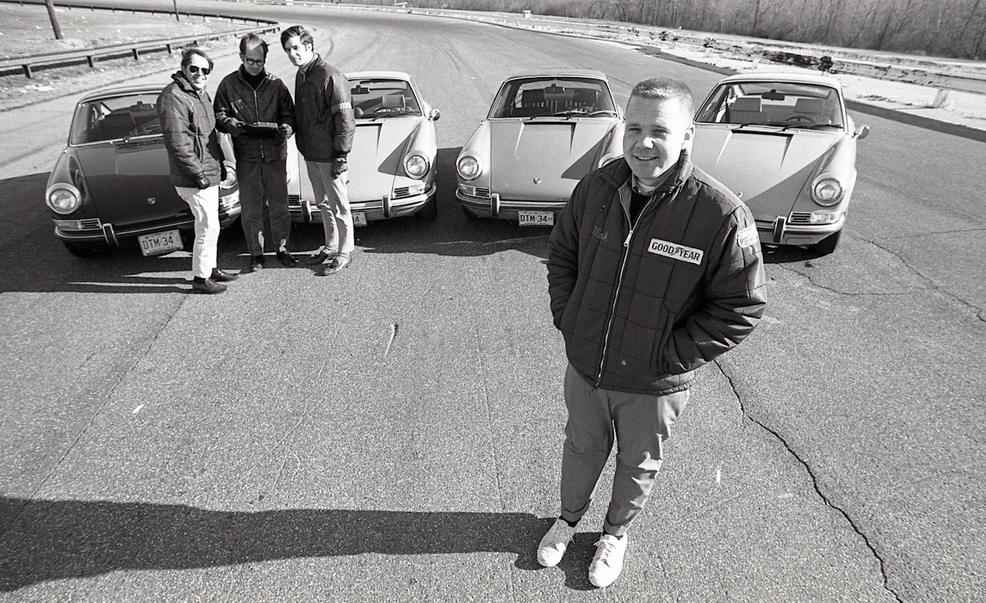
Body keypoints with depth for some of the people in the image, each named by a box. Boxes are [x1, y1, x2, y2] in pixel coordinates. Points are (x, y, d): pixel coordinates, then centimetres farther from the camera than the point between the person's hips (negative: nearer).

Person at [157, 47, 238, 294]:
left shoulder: (201, 93, 14)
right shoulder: (173, 97, -17)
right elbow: (177, 143, -23)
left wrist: (220, 161, 16)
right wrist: (199, 174, -22)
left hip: (210, 173, 10)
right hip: (194, 179, -10)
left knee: (208, 225, 18)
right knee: (209, 227, -4)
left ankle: (210, 268, 32)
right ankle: (200, 278, 8)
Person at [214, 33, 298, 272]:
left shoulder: (276, 84, 4)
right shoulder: (229, 84, 4)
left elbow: (289, 115, 6)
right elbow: (219, 117, 7)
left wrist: (286, 128, -17)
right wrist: (230, 123, -16)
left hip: (275, 154, 0)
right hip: (246, 157, 0)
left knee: (279, 205, 7)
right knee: (250, 208, 5)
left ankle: (282, 248, 25)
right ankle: (256, 253, 19)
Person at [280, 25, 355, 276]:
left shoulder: (330, 76, -15)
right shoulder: (301, 76, 12)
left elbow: (345, 120, -17)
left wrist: (341, 156, -19)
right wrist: (303, 146, 17)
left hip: (329, 156, -9)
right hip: (310, 154, 9)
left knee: (338, 205, 2)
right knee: (323, 204, 17)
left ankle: (345, 252, 13)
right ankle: (331, 247, 30)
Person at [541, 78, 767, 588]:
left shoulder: (723, 216, -22)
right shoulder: (595, 188, -9)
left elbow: (741, 307, -15)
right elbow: (561, 253, 7)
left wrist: (671, 355, -17)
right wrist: (566, 318, -2)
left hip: (652, 386, -2)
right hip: (584, 368, 3)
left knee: (637, 466, 23)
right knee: (581, 449, 26)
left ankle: (616, 532, 53)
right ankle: (569, 517, 55)